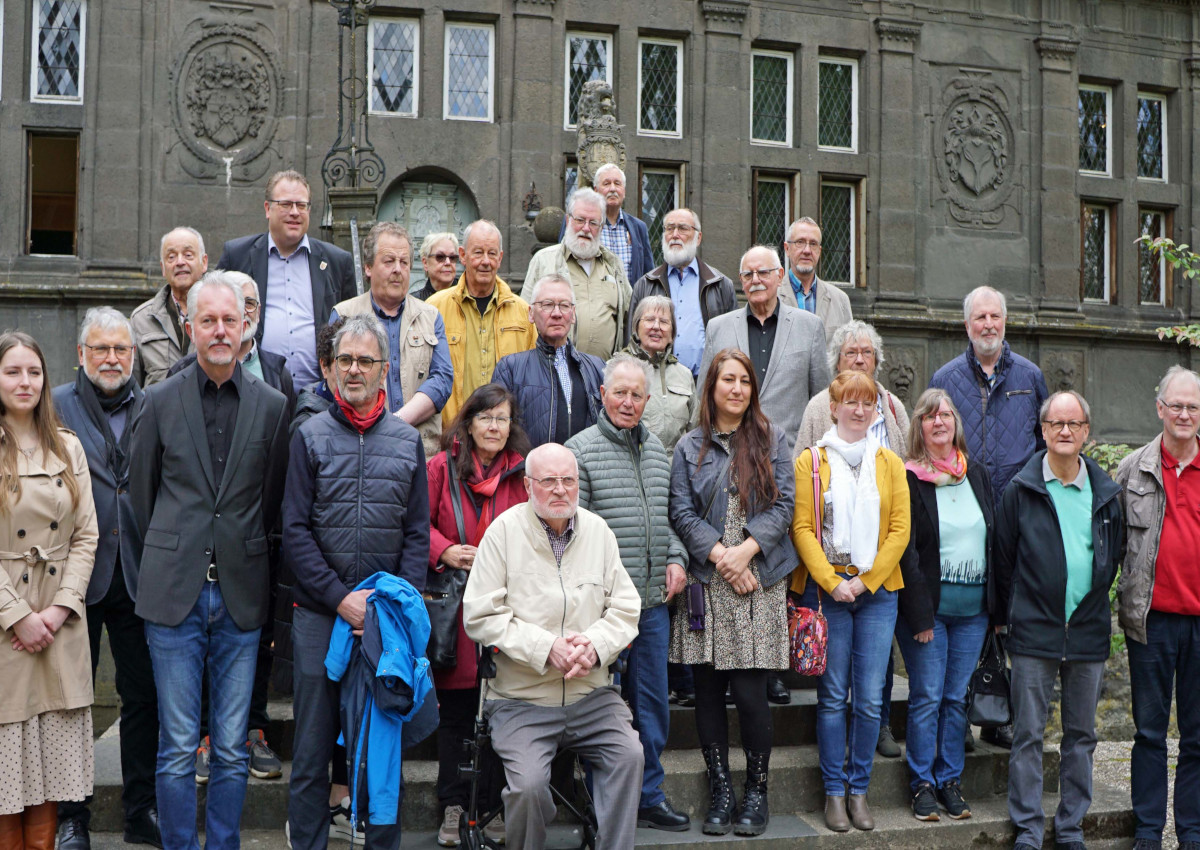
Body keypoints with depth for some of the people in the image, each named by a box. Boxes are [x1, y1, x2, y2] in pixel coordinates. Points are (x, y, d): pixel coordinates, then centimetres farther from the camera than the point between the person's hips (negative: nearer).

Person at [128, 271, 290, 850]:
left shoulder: (272, 406, 3)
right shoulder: (159, 402, 3)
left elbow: (273, 500, 8)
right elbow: (140, 493, 10)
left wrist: (242, 558, 9)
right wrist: (160, 571, 13)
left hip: (240, 595, 1)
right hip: (175, 595, 0)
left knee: (232, 748, 7)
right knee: (177, 747, 3)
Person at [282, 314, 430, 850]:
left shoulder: (407, 441, 9)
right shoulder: (310, 437, 3)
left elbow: (417, 533, 7)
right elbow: (294, 531, -2)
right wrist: (340, 598, -10)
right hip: (319, 613, -1)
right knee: (313, 746, 3)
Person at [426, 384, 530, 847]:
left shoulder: (523, 473, 8)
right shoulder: (442, 467, 2)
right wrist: (445, 551, -11)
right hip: (456, 605, -1)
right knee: (455, 712, 5)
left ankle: (493, 807, 16)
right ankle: (454, 805, 17)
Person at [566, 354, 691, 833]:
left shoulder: (657, 450, 14)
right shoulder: (580, 450, -6)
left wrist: (676, 559, 5)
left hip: (654, 598, 6)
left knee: (652, 700, 12)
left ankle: (649, 796, 24)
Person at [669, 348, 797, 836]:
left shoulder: (772, 440, 9)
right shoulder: (690, 447, 9)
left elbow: (783, 504, 2)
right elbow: (682, 512, 2)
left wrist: (747, 549, -11)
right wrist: (719, 555, -10)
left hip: (759, 581, -1)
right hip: (706, 583, 1)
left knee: (749, 691, -6)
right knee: (708, 690, 4)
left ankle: (757, 791, 9)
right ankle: (721, 791, 15)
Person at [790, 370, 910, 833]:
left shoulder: (889, 463, 8)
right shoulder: (810, 461, 2)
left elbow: (899, 530, 3)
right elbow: (802, 528, -3)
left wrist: (867, 581, -6)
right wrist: (832, 582, -12)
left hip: (877, 591, 2)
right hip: (825, 591, -2)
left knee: (870, 698, 3)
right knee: (833, 696, 3)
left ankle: (859, 790, 15)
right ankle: (834, 792, 12)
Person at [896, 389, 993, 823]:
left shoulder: (978, 474, 11)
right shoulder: (909, 479, -4)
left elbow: (995, 539, 13)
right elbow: (906, 550, -9)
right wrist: (920, 612, -14)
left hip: (973, 607, 4)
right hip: (929, 604, -4)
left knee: (957, 697, 9)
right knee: (927, 697, -1)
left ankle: (950, 781, 17)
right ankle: (923, 784, 9)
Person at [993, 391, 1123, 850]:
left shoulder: (1106, 492, 6)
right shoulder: (1021, 489, -2)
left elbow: (1114, 555, 16)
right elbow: (1003, 558, 3)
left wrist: (1093, 602, 12)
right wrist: (1010, 614, 4)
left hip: (1089, 631, 3)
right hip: (1034, 632, -3)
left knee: (1081, 735, 10)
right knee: (1028, 734, 0)